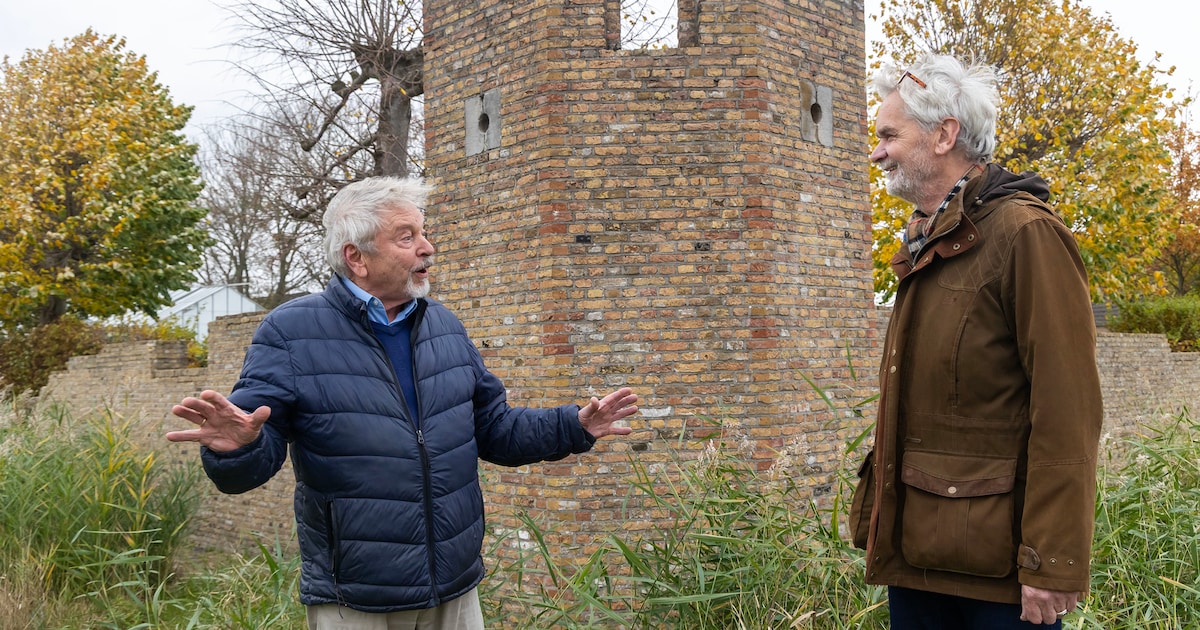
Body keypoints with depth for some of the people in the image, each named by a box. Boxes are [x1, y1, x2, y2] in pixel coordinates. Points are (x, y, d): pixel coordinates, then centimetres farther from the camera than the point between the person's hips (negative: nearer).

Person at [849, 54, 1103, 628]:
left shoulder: (1025, 233, -13)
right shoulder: (922, 243, 12)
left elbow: (1067, 412, -18)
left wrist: (1052, 565, -19)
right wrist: (876, 513, 13)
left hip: (996, 559, -7)